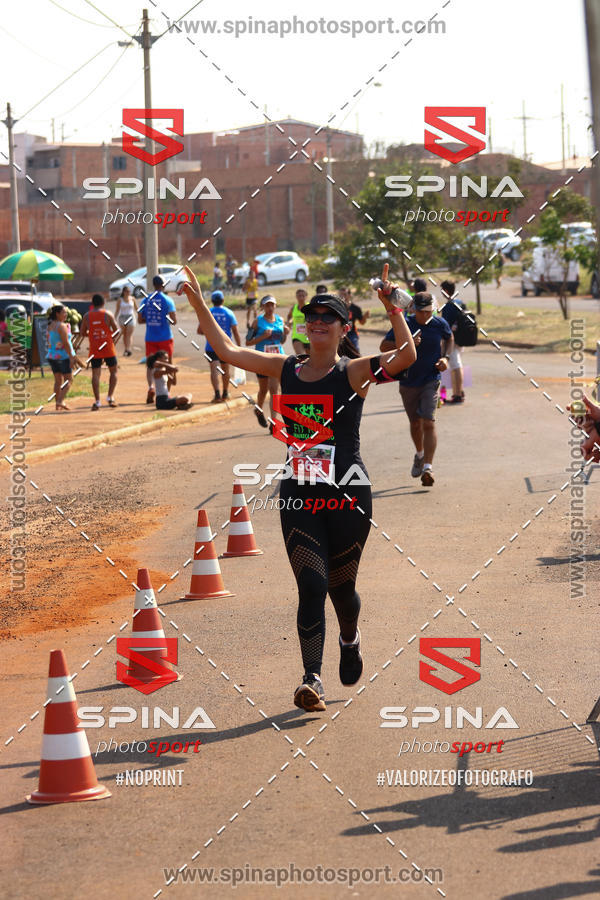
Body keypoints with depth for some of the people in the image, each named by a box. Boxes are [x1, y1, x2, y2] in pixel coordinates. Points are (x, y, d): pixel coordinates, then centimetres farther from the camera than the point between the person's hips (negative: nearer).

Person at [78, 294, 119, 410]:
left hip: (94, 349, 1)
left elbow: (82, 333, 5)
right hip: (108, 348, -1)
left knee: (95, 374, 4)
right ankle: (110, 396, 3)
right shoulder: (108, 314, -4)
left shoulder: (87, 316, 1)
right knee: (113, 371, 14)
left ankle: (97, 401, -3)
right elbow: (117, 331, -4)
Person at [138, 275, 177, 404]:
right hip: (165, 338, -2)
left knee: (150, 364, 6)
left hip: (150, 338, 2)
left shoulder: (146, 300, 2)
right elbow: (174, 320, -11)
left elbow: (140, 320, 5)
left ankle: (151, 386, -19)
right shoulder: (167, 300, -8)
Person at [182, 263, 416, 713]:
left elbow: (407, 356, -21)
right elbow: (228, 350, 9)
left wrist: (393, 308, -29)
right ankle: (312, 679, -9)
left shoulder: (354, 372, -5)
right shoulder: (287, 370, 7)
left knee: (341, 586, 11)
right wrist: (200, 305, 4)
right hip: (299, 494, 2)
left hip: (347, 494, -2)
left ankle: (351, 640, 43)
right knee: (312, 586, -9)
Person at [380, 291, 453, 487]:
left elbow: (449, 338, 18)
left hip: (431, 381, -1)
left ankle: (428, 467, -17)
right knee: (415, 423, 14)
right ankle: (420, 454, 42)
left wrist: (445, 357, 0)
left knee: (428, 423, -15)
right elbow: (384, 346, -13)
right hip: (408, 381, 1)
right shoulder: (405, 324, -11)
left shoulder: (440, 324, -5)